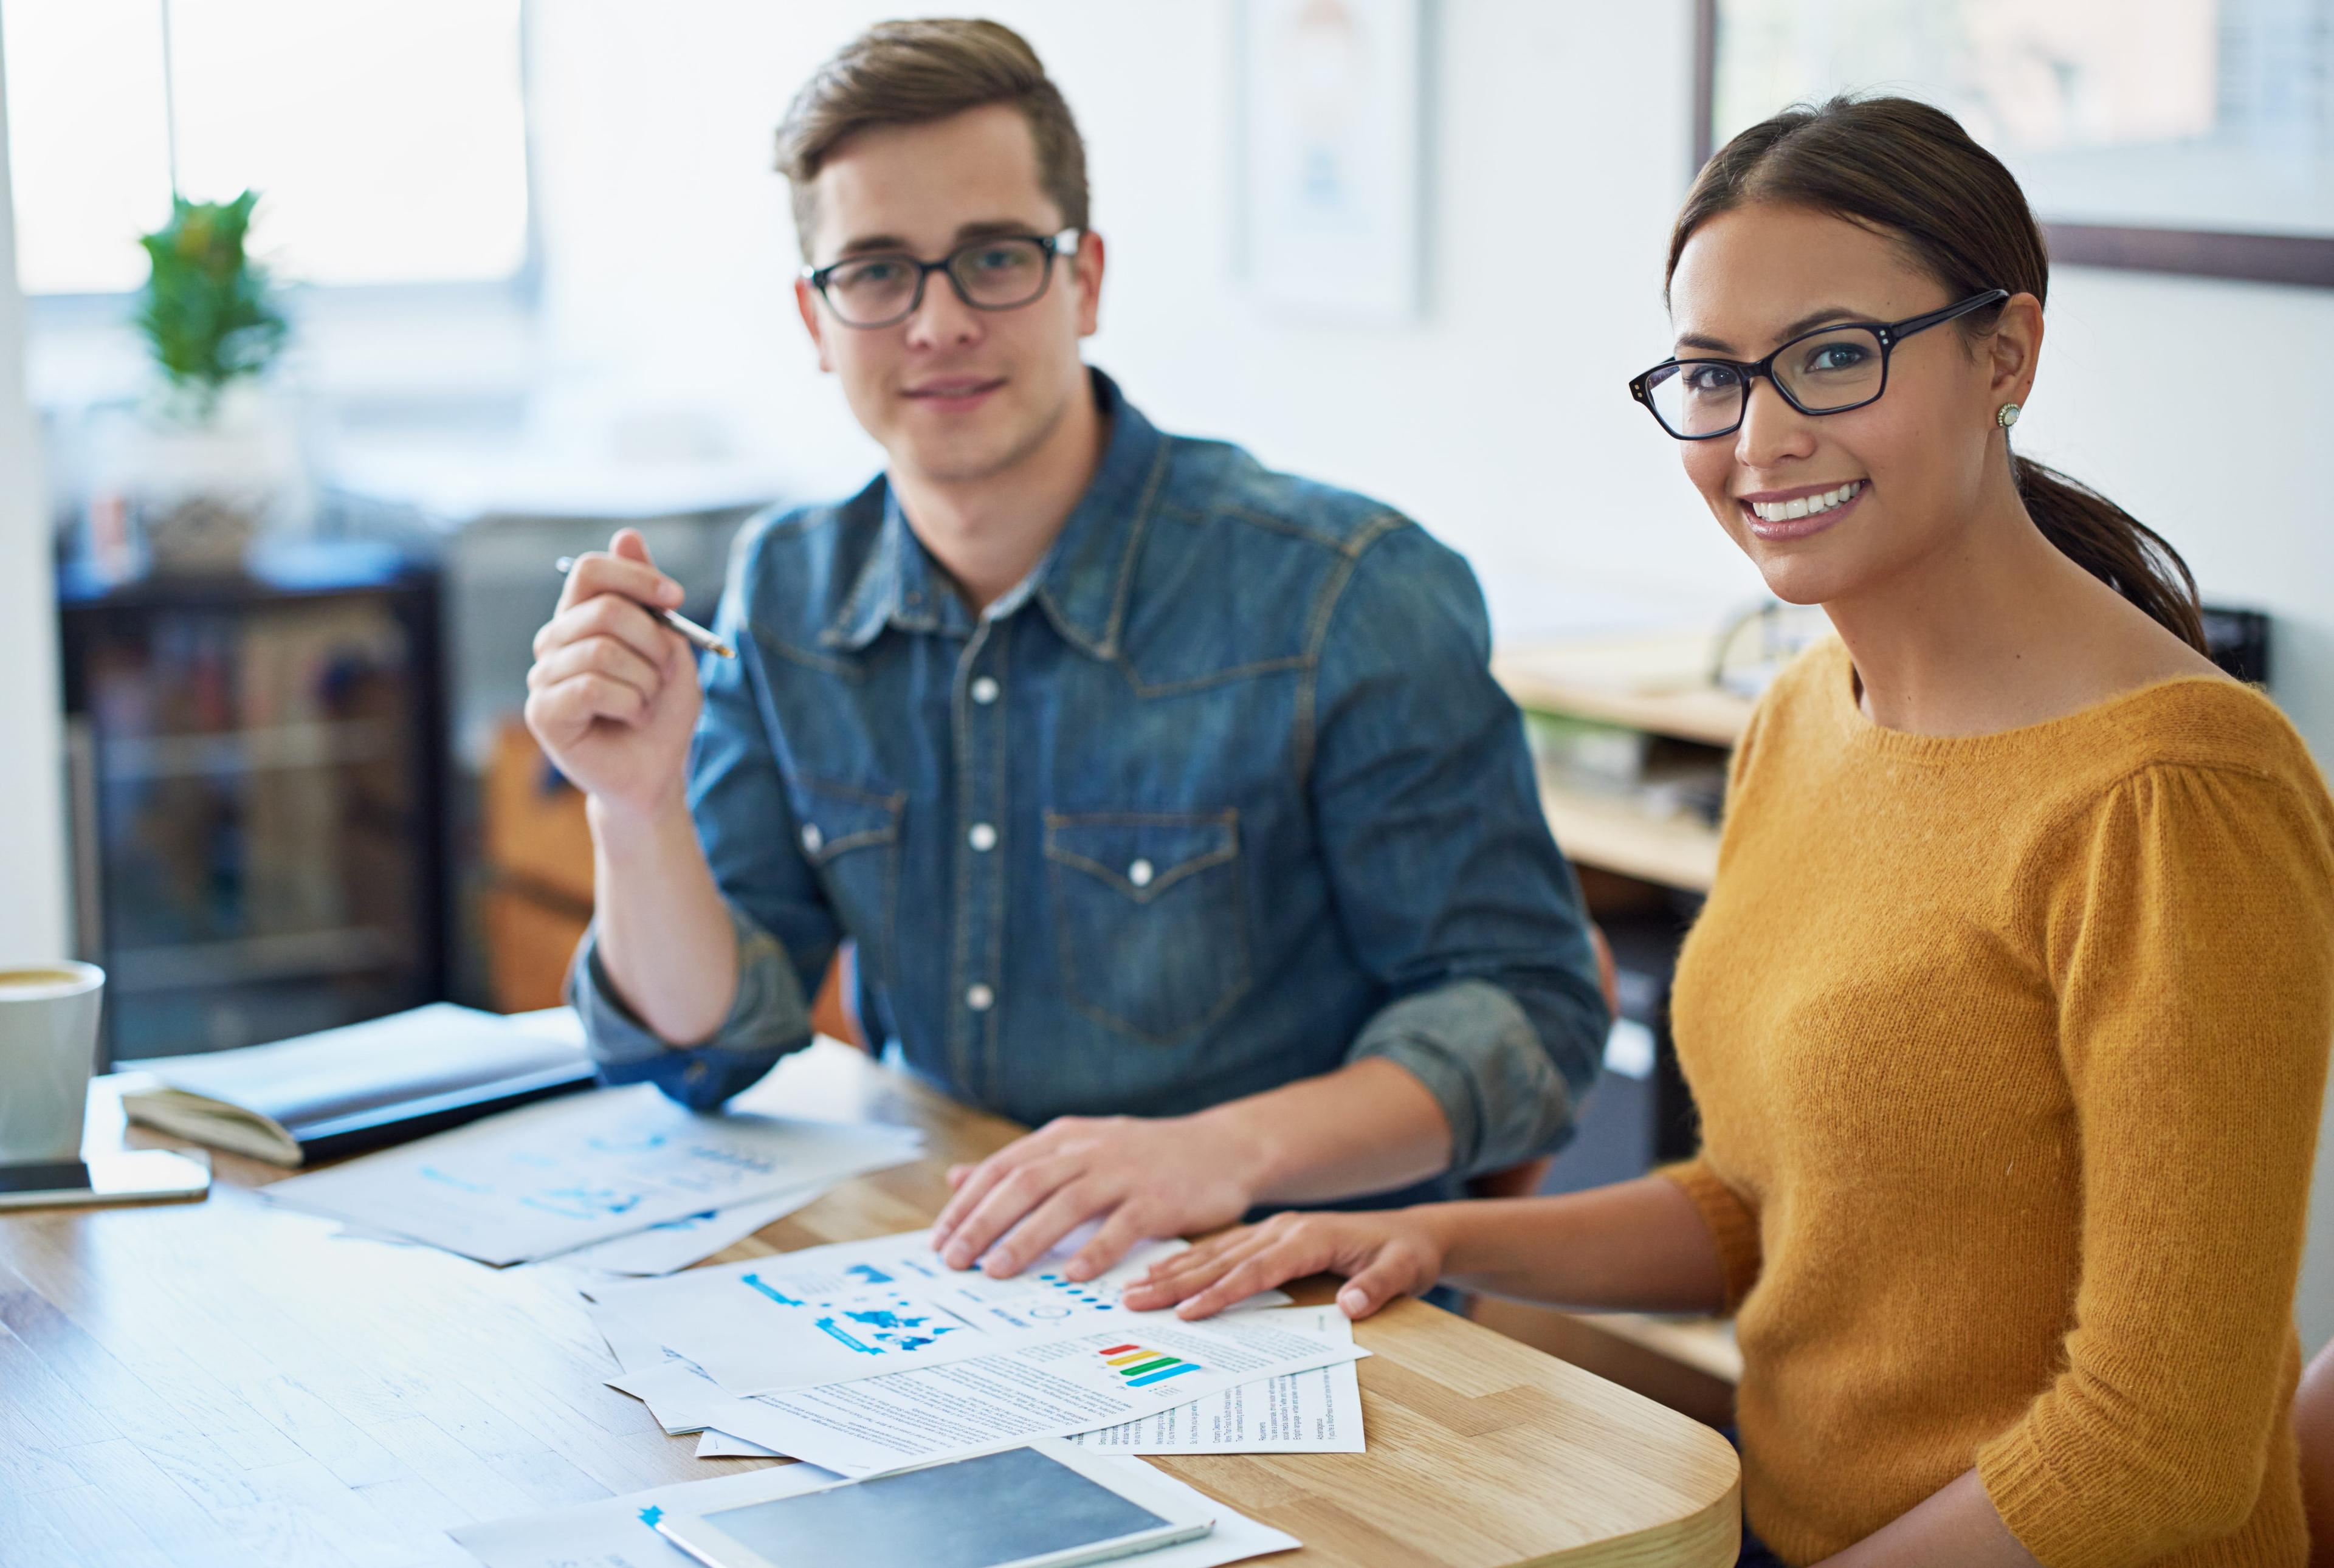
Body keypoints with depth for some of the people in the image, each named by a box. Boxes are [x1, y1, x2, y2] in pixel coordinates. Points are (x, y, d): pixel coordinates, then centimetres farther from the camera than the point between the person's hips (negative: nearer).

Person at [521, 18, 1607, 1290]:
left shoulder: (1345, 598, -12)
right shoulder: (784, 594, 5)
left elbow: (1524, 1008, -10)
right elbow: (706, 1046, 5)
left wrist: (1231, 1146, -27)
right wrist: (637, 803, -15)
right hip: (933, 1273, 6)